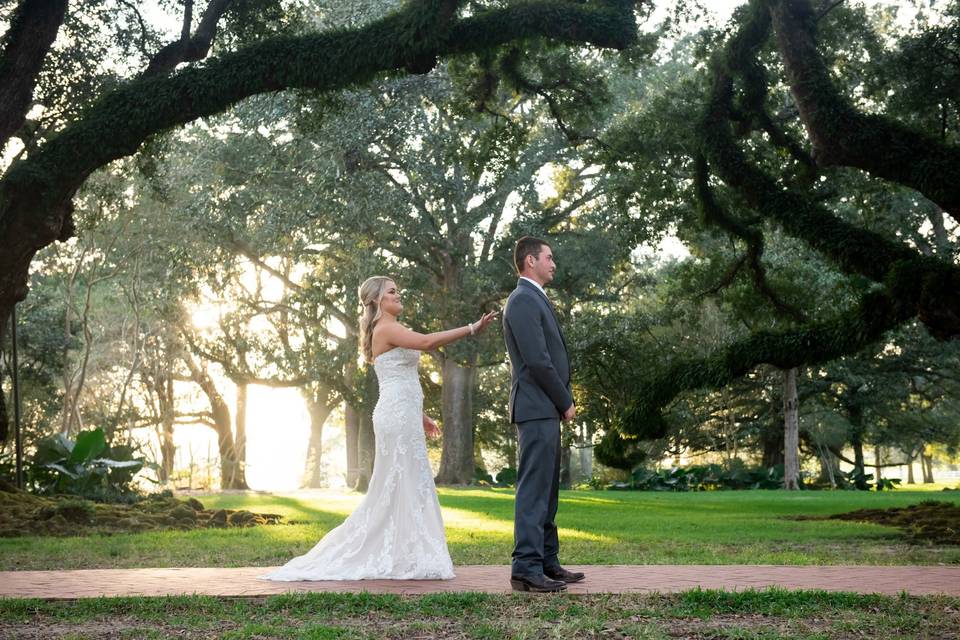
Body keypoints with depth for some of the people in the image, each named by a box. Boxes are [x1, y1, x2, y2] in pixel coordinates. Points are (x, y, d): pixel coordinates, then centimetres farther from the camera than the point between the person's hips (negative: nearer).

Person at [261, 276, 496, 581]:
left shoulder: (392, 330, 20)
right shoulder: (386, 328, -10)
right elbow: (427, 341, -27)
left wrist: (420, 416, 26)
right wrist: (471, 329, -26)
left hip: (403, 415, 10)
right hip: (398, 415, -10)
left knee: (395, 487, 11)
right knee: (405, 485, -7)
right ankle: (406, 559, -3)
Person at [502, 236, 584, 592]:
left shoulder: (534, 299, 21)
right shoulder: (524, 299, -12)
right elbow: (537, 361, -19)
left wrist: (564, 401, 11)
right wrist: (566, 402, -10)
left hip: (546, 410, 10)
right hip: (537, 409, -10)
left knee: (546, 490, 12)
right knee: (534, 489, -11)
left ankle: (547, 561, 18)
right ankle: (526, 568, -10)